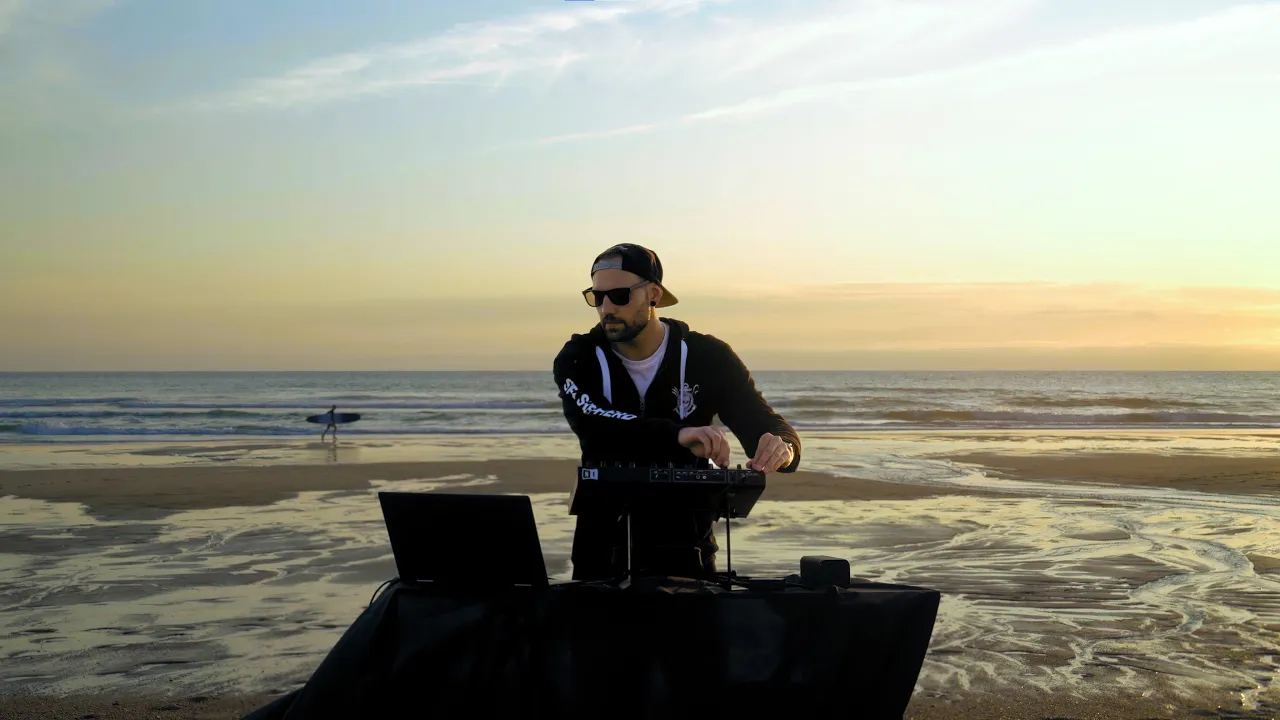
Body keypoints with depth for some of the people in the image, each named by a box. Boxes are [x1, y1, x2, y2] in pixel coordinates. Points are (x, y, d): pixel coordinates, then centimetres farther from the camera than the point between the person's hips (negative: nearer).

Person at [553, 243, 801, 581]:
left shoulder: (708, 357, -1)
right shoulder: (578, 360, -3)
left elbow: (768, 427, -6)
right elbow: (593, 427, -23)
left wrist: (781, 448, -31)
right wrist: (677, 434, -38)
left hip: (686, 544, 0)